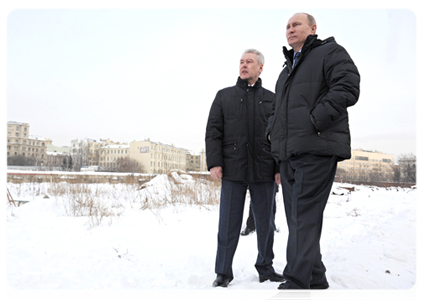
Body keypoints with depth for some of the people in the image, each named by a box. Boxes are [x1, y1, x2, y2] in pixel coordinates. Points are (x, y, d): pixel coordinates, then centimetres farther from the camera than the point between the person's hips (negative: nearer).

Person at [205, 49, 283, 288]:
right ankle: (223, 272, 16)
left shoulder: (272, 99, 13)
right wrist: (214, 162, -6)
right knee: (228, 224, 3)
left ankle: (266, 268, 26)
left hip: (264, 172, 1)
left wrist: (281, 167, 1)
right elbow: (213, 131, 5)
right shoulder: (224, 96, 12)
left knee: (265, 223, 10)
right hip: (232, 170, -1)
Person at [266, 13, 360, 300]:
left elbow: (347, 87, -10)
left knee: (304, 217, -11)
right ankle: (315, 276, 23)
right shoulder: (287, 69, 28)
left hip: (316, 150, -8)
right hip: (289, 153, 8)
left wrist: (316, 121, -18)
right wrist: (273, 131, 12)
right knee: (298, 217, 10)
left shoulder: (331, 52, 6)